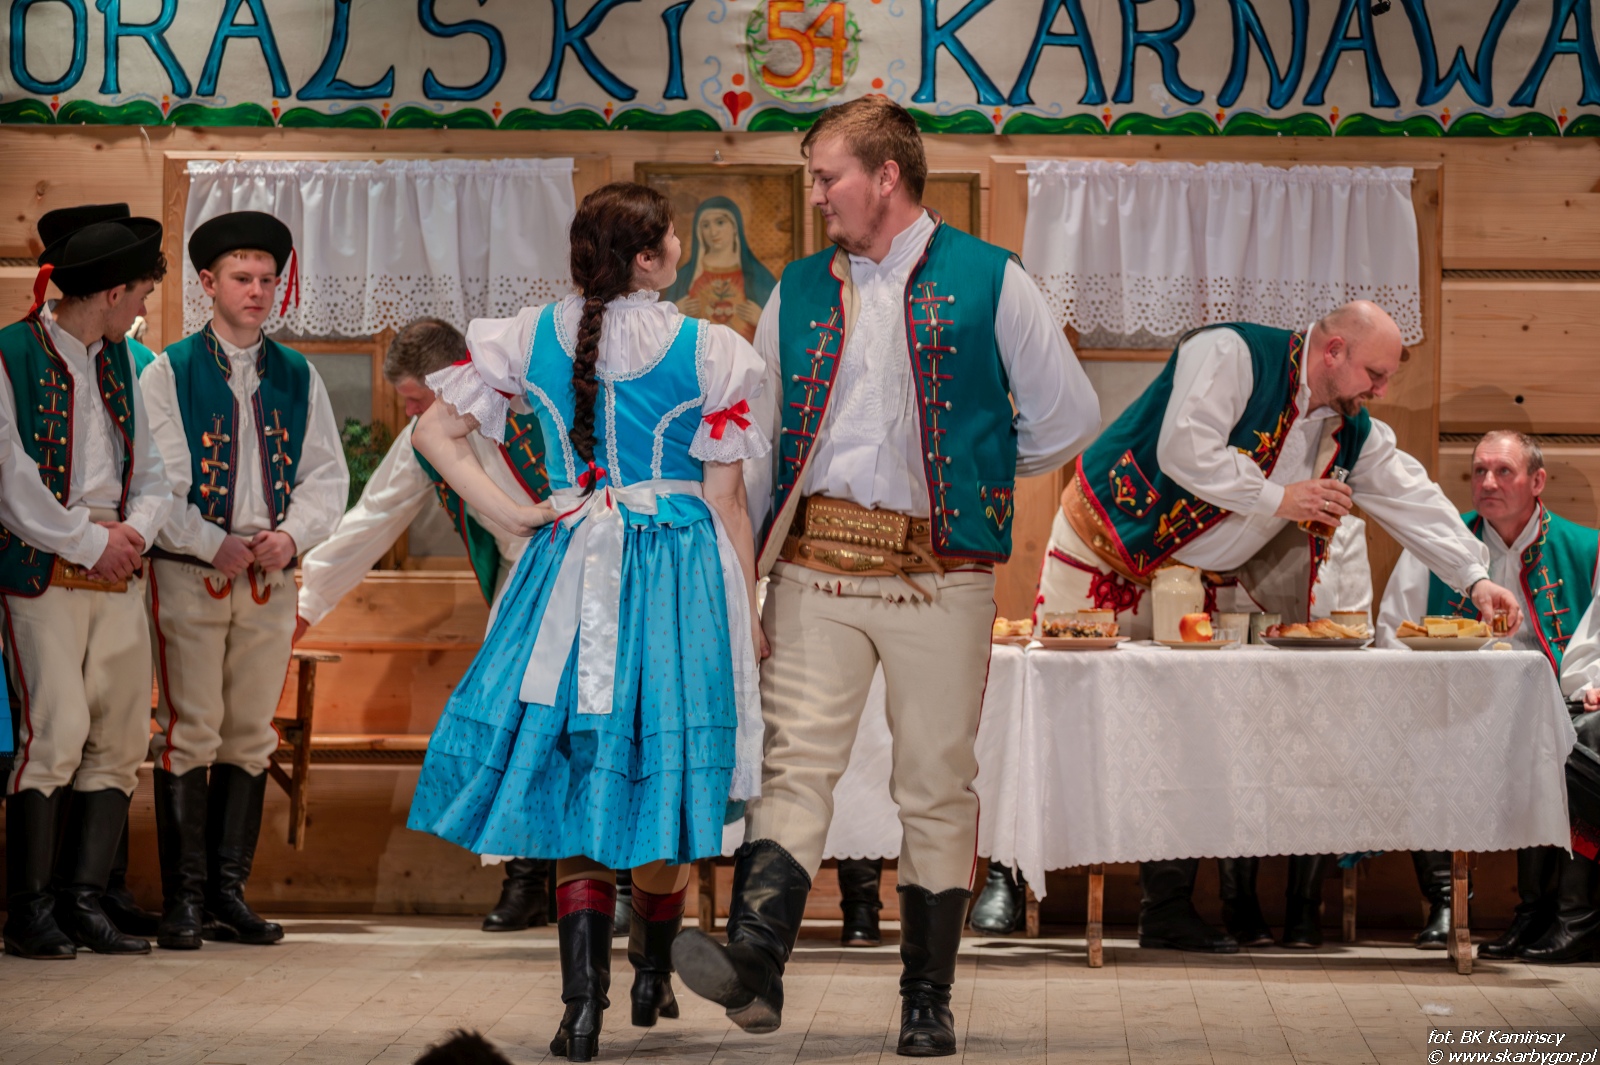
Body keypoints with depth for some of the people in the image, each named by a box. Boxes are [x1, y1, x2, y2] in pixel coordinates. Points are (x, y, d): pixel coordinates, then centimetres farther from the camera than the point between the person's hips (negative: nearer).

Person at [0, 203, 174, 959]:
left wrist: (137, 530, -2)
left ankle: (82, 903, 8)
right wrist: (90, 542, -9)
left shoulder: (119, 361, 18)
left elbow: (149, 472, 18)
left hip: (117, 575, 7)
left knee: (120, 740, 3)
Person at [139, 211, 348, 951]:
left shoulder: (298, 377, 12)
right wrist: (214, 544, -14)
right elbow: (156, 477, -5)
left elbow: (326, 475, 10)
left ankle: (228, 891, 12)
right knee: (189, 731, -7)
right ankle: (184, 898, -4)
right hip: (189, 576, -4)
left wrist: (291, 535, -8)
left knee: (250, 735, 6)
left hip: (271, 580, 4)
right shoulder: (170, 371, 1)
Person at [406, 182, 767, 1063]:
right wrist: (748, 617, 5)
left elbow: (435, 431, 4)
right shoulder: (707, 353, -7)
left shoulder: (532, 339, 1)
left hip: (571, 571, 2)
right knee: (659, 786, 12)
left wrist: (513, 514, 4)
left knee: (575, 790, 5)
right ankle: (651, 976, 27)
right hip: (680, 577, -2)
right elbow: (727, 503, -4)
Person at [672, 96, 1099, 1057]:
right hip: (817, 569, 3)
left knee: (938, 787, 1)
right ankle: (754, 963, -25)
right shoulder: (799, 291, 15)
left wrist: (973, 475, 11)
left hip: (941, 574, -2)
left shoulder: (989, 282, 2)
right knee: (797, 763, -11)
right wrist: (755, 533, 8)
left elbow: (1069, 418, 6)